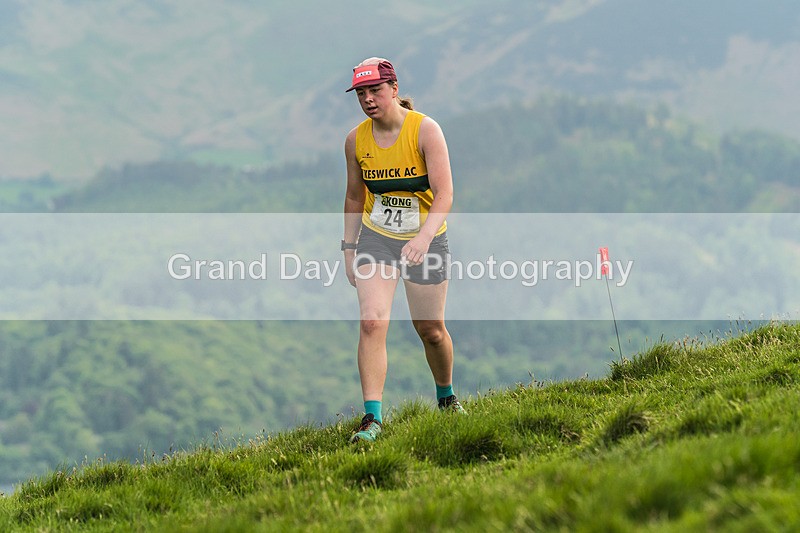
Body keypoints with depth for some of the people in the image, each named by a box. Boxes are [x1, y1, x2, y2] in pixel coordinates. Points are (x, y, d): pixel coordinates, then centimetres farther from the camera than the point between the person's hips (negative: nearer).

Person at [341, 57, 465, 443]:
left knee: (430, 330, 8)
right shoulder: (356, 140, -3)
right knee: (372, 323, -17)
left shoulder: (425, 130, -15)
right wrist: (349, 248, 9)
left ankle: (446, 397, 37)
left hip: (426, 240, -2)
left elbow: (444, 194, -22)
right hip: (376, 237, 2)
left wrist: (423, 237, -36)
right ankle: (372, 418, -17)